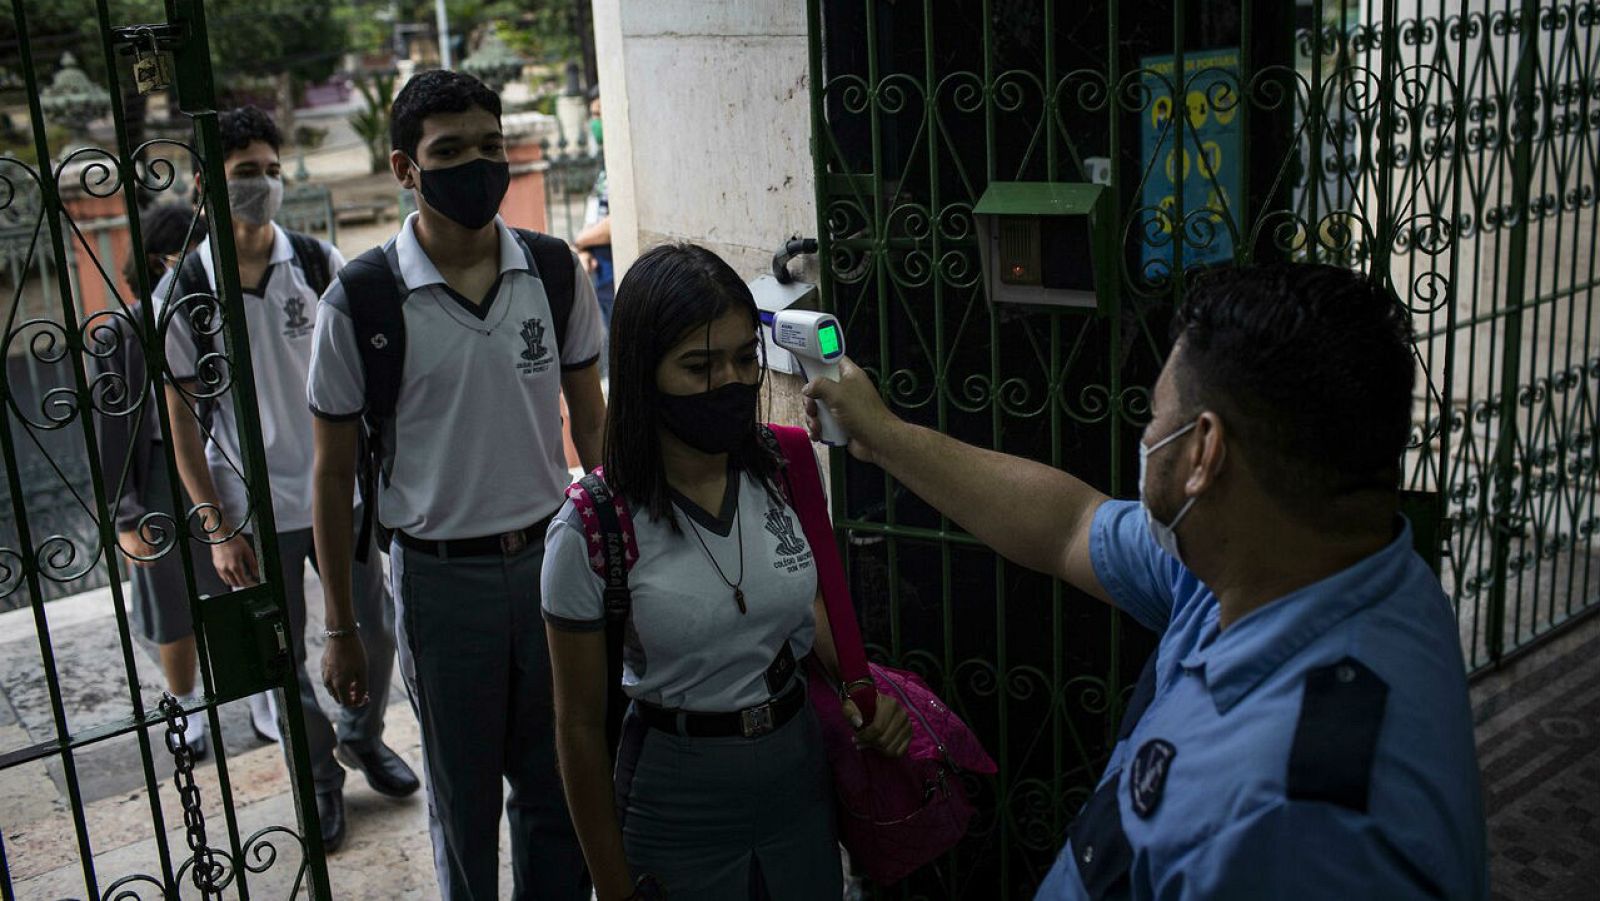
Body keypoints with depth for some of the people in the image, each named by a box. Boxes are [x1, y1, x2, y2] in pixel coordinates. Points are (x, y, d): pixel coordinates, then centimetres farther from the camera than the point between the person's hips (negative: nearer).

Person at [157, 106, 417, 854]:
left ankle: (362, 738, 41)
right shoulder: (182, 294, -8)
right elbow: (180, 417, -4)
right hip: (255, 509, -2)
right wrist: (219, 529, -7)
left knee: (373, 629, 12)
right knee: (284, 659, 9)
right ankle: (318, 777, 32)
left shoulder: (318, 263, -3)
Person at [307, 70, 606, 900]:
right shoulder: (360, 302, -11)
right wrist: (340, 628, 0)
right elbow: (334, 471, -3)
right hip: (442, 576, -2)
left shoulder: (555, 272, -2)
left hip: (552, 555, 3)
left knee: (560, 788, 14)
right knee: (464, 801, 14)